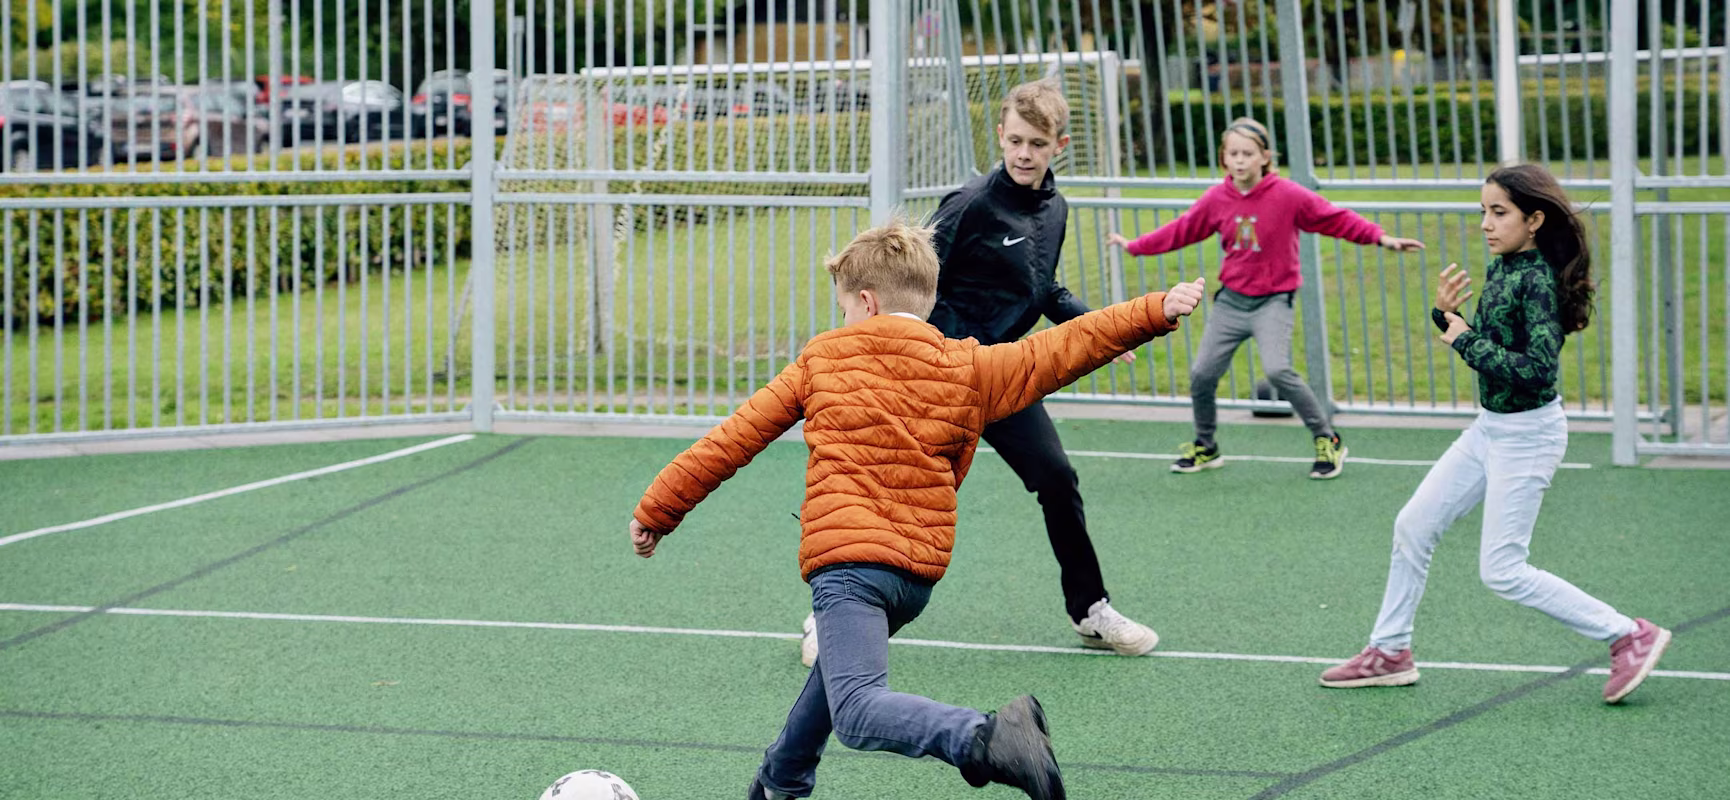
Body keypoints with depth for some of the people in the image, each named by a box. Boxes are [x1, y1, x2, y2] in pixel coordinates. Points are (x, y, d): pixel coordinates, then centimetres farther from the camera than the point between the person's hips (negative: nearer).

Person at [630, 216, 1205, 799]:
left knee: (857, 714, -22)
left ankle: (984, 738, -46)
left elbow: (733, 440, 11)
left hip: (845, 558, -6)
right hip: (922, 572, 6)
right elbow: (1065, 348, 10)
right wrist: (1156, 310, 15)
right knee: (839, 669, 33)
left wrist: (658, 509, 18)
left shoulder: (821, 362, 10)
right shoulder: (968, 369, 12)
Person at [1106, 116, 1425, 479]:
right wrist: (1135, 246, 15)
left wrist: (1381, 237, -18)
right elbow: (1181, 230, 12)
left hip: (1273, 301, -5)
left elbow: (1335, 219, -10)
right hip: (1231, 300, 5)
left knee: (1277, 370, -24)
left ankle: (1328, 441, -7)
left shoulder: (1288, 196, -12)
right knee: (1202, 373, 2)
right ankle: (1205, 447, 28)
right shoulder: (1217, 199, 0)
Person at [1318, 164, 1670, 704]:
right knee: (1412, 527, 12)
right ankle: (1389, 653, 25)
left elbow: (1538, 370, -29)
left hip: (1528, 432, -9)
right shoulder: (1499, 269, 4)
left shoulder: (1538, 280, -22)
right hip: (1490, 426, 9)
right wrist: (1446, 315, -1)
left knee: (1502, 571, -6)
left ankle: (1630, 637, 0)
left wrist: (1467, 341, -21)